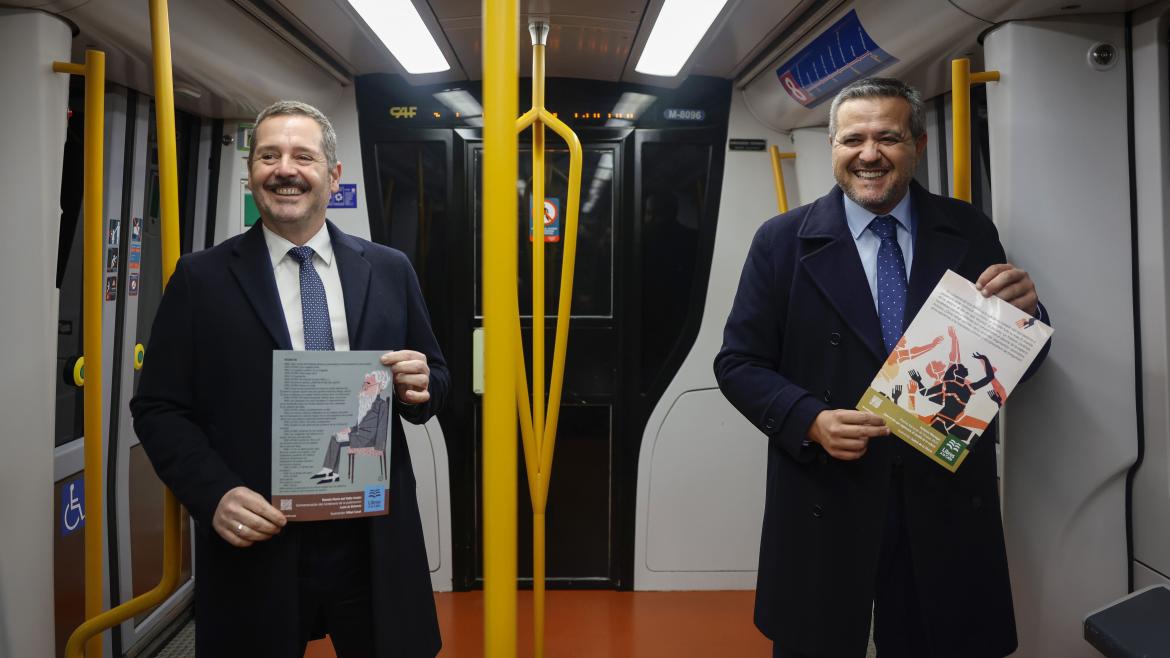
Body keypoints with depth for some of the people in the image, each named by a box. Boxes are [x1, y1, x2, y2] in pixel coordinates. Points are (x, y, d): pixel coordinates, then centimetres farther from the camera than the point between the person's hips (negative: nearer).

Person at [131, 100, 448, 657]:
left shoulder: (389, 270, 5)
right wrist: (214, 495, -14)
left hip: (375, 543, 2)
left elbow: (434, 377, 11)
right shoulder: (202, 277, 1)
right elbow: (158, 408, 0)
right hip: (256, 545, -1)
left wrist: (420, 387, -12)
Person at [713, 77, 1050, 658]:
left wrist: (1024, 311, -16)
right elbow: (739, 362, -3)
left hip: (949, 499, 2)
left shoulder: (970, 233, 3)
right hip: (826, 499, -1)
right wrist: (811, 421, -19)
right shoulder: (782, 241, -3)